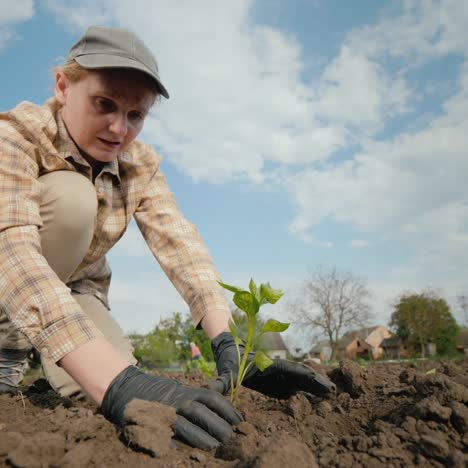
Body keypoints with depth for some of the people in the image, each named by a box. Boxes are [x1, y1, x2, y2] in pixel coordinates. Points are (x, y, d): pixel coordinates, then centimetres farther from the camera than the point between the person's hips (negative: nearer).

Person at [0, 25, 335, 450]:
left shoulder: (141, 166, -12)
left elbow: (179, 244, -26)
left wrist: (228, 342, -43)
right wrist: (117, 384, -57)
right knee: (71, 196, -29)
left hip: (74, 290, 5)